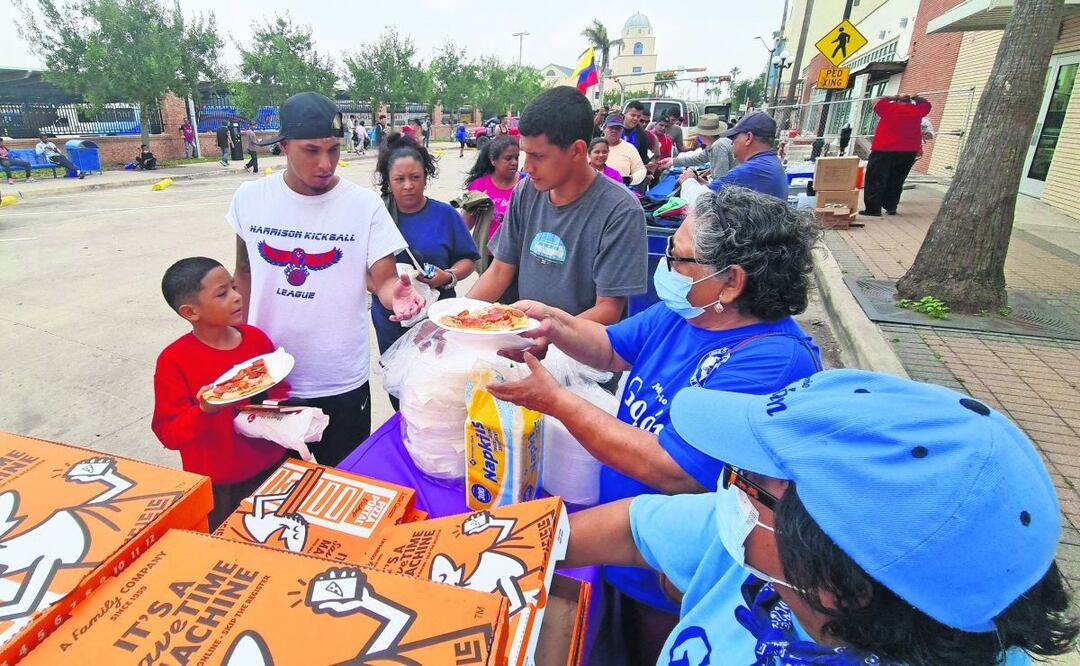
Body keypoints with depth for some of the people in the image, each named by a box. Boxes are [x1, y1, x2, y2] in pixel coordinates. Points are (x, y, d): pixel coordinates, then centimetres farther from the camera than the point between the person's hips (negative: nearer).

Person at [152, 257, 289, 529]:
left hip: (271, 467, 4)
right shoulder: (174, 361, -15)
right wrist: (204, 412, -31)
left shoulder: (256, 338, -3)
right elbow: (168, 434, -13)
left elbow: (279, 388, 9)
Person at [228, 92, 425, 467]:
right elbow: (245, 271, 9)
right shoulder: (250, 198, -4)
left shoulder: (365, 205, -12)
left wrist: (394, 293, -36)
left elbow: (383, 278, -13)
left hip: (341, 381, -2)